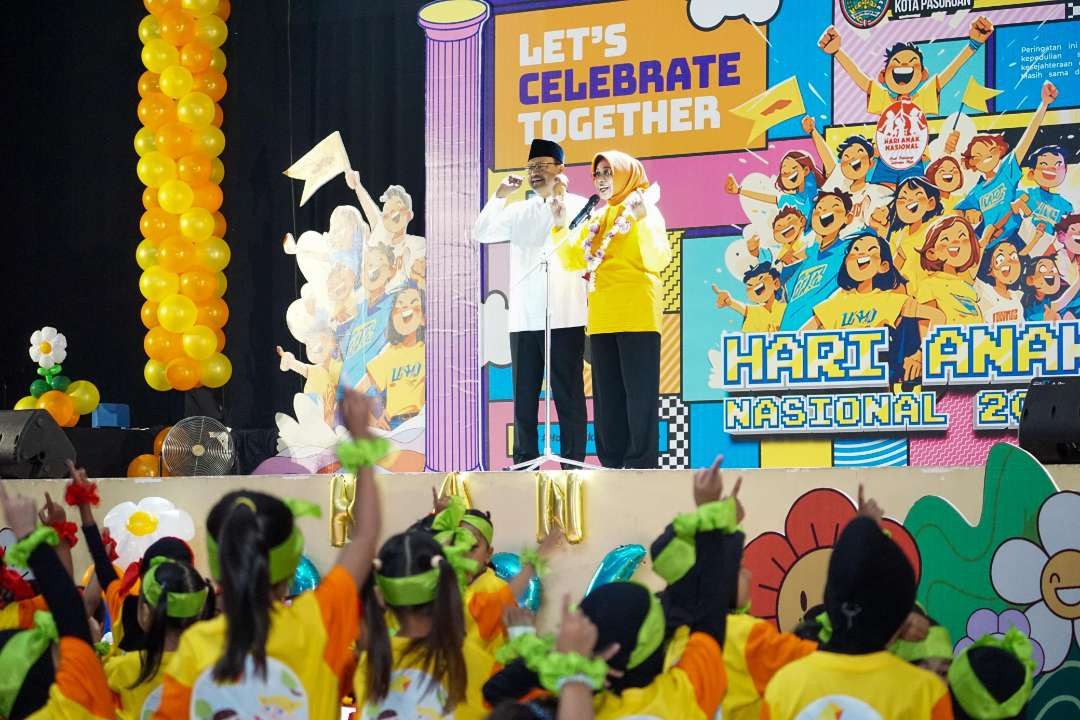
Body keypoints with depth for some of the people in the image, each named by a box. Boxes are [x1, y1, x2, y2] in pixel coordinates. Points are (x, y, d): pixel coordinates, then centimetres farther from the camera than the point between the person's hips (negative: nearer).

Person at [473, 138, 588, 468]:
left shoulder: (579, 206, 7)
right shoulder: (519, 211, 17)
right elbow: (482, 233, 9)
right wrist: (500, 195, 3)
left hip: (565, 317, -4)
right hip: (523, 318, 4)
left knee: (568, 396, -3)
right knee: (524, 397, 4)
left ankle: (573, 465, -2)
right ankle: (524, 465, 7)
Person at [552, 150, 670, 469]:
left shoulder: (645, 211, 0)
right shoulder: (596, 219, 20)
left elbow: (658, 260, -14)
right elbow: (573, 261, 16)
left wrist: (642, 222, -26)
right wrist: (560, 226, 6)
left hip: (637, 317, -7)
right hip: (602, 319, 7)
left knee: (639, 394, -7)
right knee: (607, 396, 7)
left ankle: (641, 465, -8)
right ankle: (613, 464, 11)